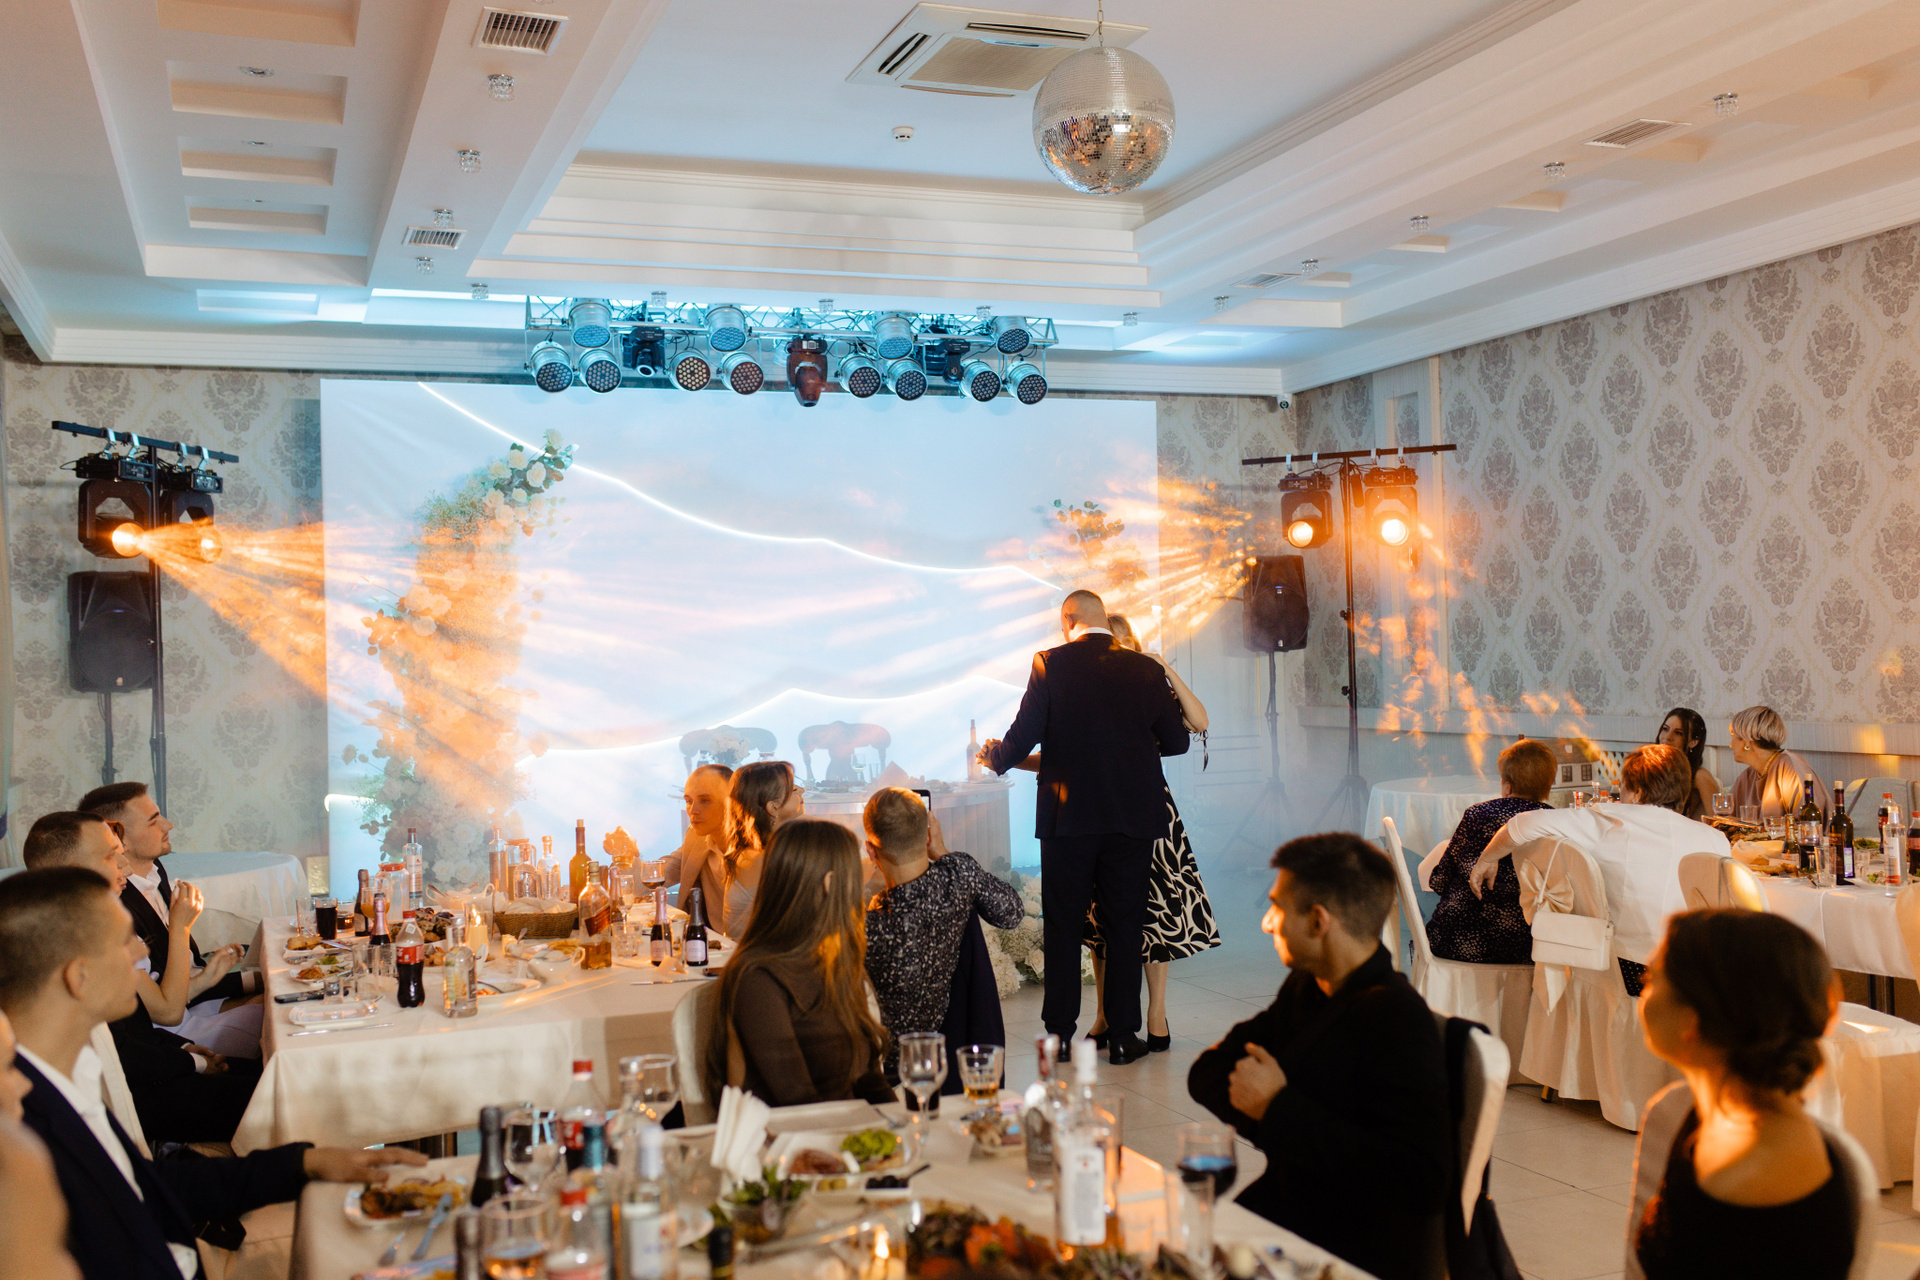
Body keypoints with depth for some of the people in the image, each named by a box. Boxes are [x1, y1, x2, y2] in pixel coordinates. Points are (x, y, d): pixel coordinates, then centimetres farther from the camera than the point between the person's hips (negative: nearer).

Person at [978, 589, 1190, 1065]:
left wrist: (992, 755, 15)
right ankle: (1123, 1035, 11)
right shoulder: (1146, 669, 2)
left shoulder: (1051, 664, -5)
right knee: (1125, 927, 8)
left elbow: (1023, 736, -7)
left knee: (1063, 927, 9)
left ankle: (1060, 1032, 14)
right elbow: (1176, 742, 7)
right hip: (1133, 817, 2)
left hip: (1068, 816, -2)